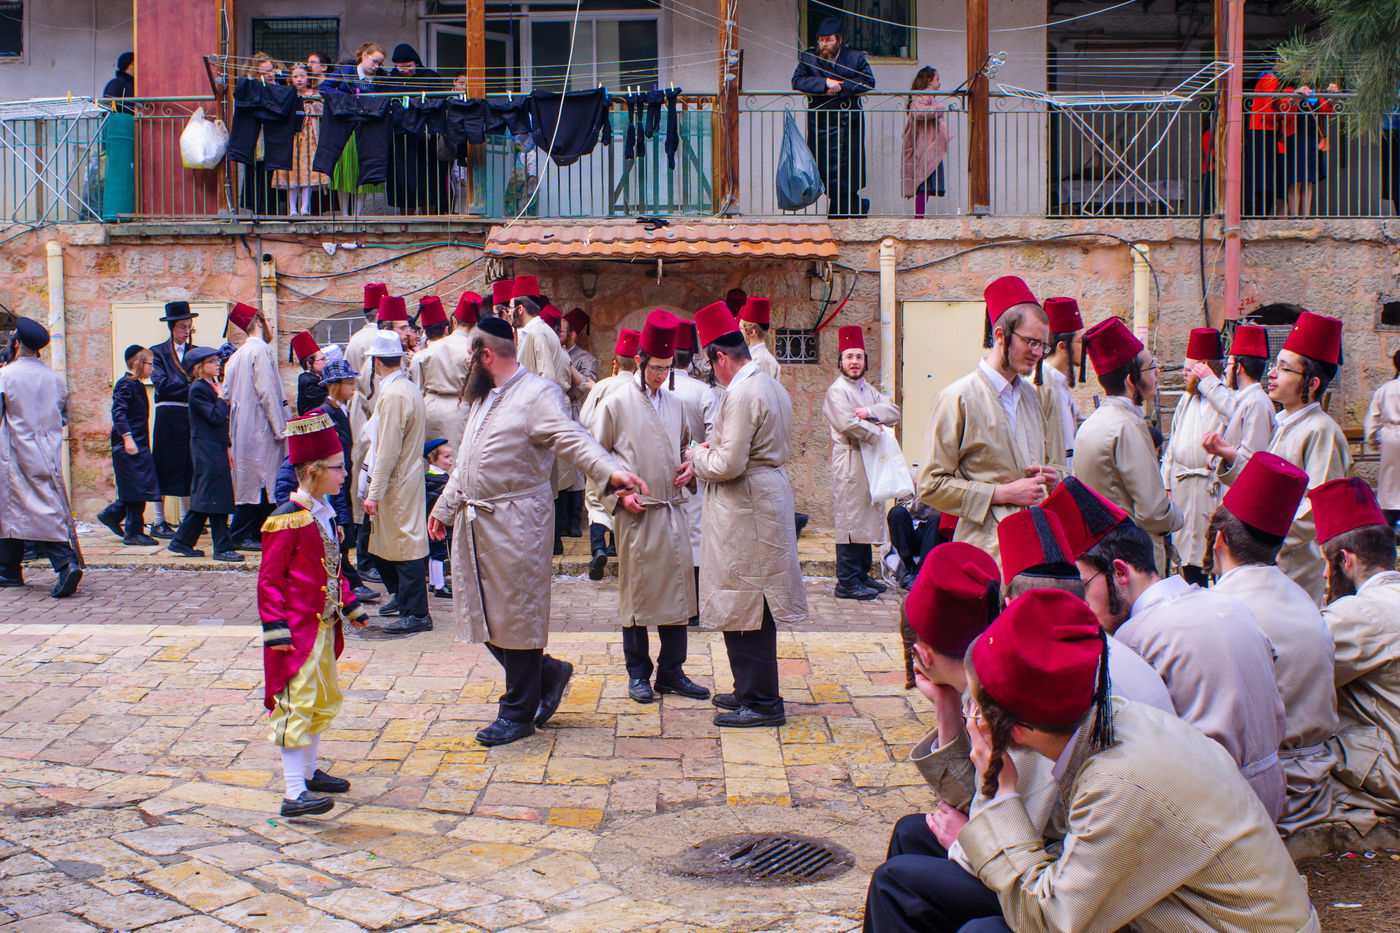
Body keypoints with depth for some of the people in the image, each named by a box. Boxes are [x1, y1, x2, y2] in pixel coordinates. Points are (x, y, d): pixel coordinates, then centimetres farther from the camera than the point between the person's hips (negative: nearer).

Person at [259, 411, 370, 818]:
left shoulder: (326, 514, 8)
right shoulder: (286, 522, -19)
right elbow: (269, 580, -17)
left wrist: (350, 605, 22)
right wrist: (276, 628, -21)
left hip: (325, 627, 10)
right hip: (298, 631, -10)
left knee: (324, 699, 20)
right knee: (297, 704, -7)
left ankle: (310, 772, 36)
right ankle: (295, 794, -5)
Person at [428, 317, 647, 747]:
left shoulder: (538, 394, -12)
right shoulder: (483, 397, 17)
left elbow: (574, 440, -26)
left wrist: (612, 473, -43)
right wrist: (445, 508, 33)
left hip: (515, 525, -9)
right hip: (474, 523, 9)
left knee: (516, 616, 1)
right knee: (484, 613, 12)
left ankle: (518, 714, 13)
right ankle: (548, 674, 30)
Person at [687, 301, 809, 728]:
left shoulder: (741, 393, -19)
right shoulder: (771, 386, 12)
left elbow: (729, 465, -22)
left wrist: (697, 456, -4)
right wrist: (715, 449, 12)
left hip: (746, 510, -10)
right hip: (768, 498, 10)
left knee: (745, 610, -3)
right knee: (752, 608, 17)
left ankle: (761, 702, 4)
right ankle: (751, 691, 27)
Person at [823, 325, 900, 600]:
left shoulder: (868, 389, 18)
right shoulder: (837, 390, -8)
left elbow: (894, 411, 4)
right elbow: (849, 425, -22)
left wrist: (868, 412, -12)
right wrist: (877, 432, -9)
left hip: (870, 461, 9)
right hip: (850, 461, -9)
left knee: (866, 520, 12)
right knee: (850, 520, -8)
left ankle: (862, 575, 21)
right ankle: (847, 583, -4)